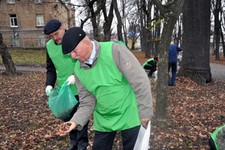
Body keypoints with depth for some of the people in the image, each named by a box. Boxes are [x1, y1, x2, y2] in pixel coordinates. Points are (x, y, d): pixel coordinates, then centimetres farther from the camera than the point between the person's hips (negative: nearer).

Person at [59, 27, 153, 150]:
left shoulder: (114, 51, -21)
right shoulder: (78, 70, -4)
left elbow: (140, 82, -19)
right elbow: (87, 102, 0)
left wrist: (145, 113, -15)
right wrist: (76, 121, -16)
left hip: (129, 117, -4)